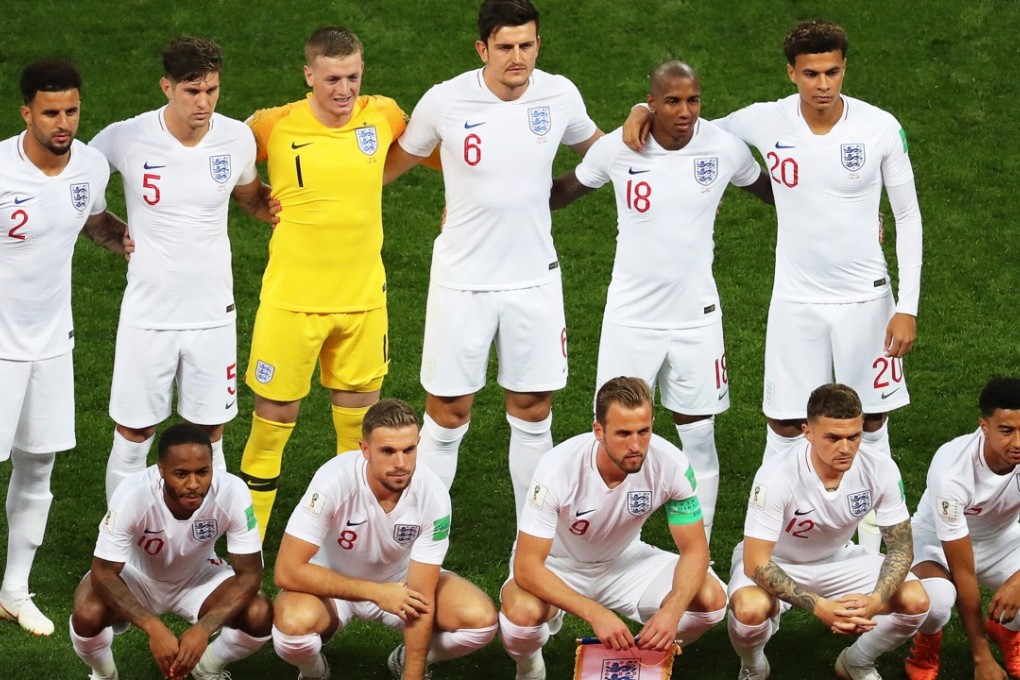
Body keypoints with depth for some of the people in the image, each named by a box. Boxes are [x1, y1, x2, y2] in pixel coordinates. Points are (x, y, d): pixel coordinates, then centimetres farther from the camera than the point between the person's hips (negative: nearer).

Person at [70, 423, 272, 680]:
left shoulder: (233, 494, -32)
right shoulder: (133, 496, -36)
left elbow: (249, 574, -24)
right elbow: (104, 572, -30)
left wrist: (202, 629, -40)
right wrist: (154, 628, -45)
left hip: (198, 576, 2)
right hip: (138, 575, -2)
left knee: (260, 617, -24)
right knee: (88, 614, -32)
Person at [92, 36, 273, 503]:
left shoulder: (237, 139, -5)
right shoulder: (125, 140, -13)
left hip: (212, 315, 2)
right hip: (148, 313, -2)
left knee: (208, 440, 8)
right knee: (132, 437, 5)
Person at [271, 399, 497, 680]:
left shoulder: (432, 495, -26)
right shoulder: (334, 481, -32)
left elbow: (421, 601, -21)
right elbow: (287, 571, -31)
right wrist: (376, 592, -31)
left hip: (399, 582, 2)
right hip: (334, 586, -2)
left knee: (481, 619, -22)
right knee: (294, 623, -36)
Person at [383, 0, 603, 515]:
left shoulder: (559, 96, -5)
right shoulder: (446, 102, -12)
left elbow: (598, 150, 17)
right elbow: (396, 161, 4)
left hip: (534, 278, 2)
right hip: (462, 279, -2)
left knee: (533, 411, 9)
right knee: (448, 413, 2)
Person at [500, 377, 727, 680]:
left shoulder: (671, 464, -25)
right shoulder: (559, 469, -33)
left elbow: (694, 549, -16)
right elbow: (526, 567, -33)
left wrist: (672, 611, -37)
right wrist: (595, 613, -47)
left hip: (623, 559, 3)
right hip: (558, 567, -3)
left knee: (711, 597, -22)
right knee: (524, 612, -37)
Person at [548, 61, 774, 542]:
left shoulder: (724, 149, -7)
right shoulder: (618, 149, -9)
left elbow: (770, 191, 11)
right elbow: (565, 189, 8)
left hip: (696, 316, 1)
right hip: (630, 317, -1)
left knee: (698, 436, 6)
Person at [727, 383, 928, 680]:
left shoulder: (880, 469, -23)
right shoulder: (777, 477, -33)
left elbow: (900, 547, -13)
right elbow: (756, 563, -32)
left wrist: (875, 600, -35)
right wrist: (820, 607, -45)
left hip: (837, 558, 4)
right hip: (775, 562, -4)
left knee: (916, 600, -20)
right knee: (751, 608, -37)